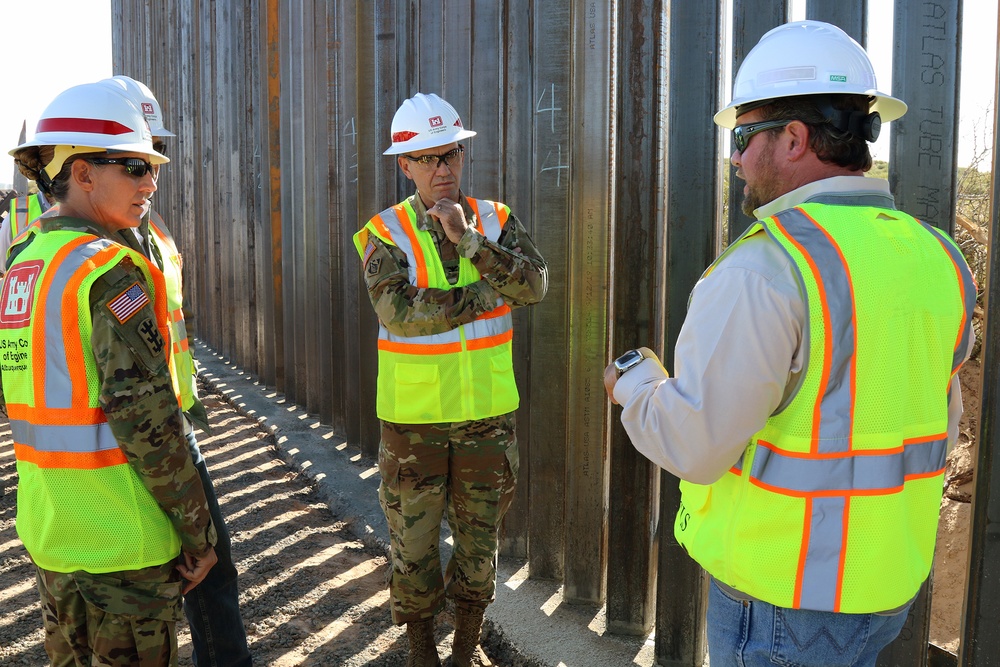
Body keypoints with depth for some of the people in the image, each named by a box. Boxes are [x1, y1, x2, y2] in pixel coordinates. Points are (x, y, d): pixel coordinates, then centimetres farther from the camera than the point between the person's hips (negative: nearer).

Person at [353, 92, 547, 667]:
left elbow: (534, 285, -15)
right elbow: (400, 311, -23)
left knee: (480, 533, 15)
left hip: (487, 410, 2)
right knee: (414, 534, 11)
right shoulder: (385, 233, -7)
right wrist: (489, 294, -19)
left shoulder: (496, 220, 0)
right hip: (413, 414, -2)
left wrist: (469, 241, -24)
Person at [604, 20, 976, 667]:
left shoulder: (765, 268, -24)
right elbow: (937, 422, 10)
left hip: (782, 592, -7)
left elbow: (695, 444, -24)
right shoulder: (935, 258, 0)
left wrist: (635, 383, -5)